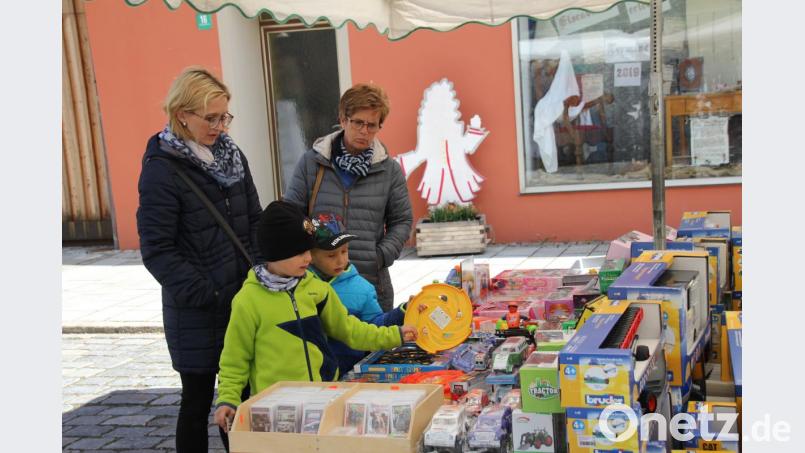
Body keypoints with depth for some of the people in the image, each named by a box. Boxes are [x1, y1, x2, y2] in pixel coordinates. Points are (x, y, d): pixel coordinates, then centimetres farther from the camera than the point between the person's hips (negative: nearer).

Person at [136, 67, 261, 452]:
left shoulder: (232, 155, 7)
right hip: (197, 311, -5)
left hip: (243, 300, 6)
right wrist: (205, 293, -19)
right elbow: (157, 251, -14)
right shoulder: (161, 169, -11)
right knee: (198, 399, 7)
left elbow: (254, 221, 14)